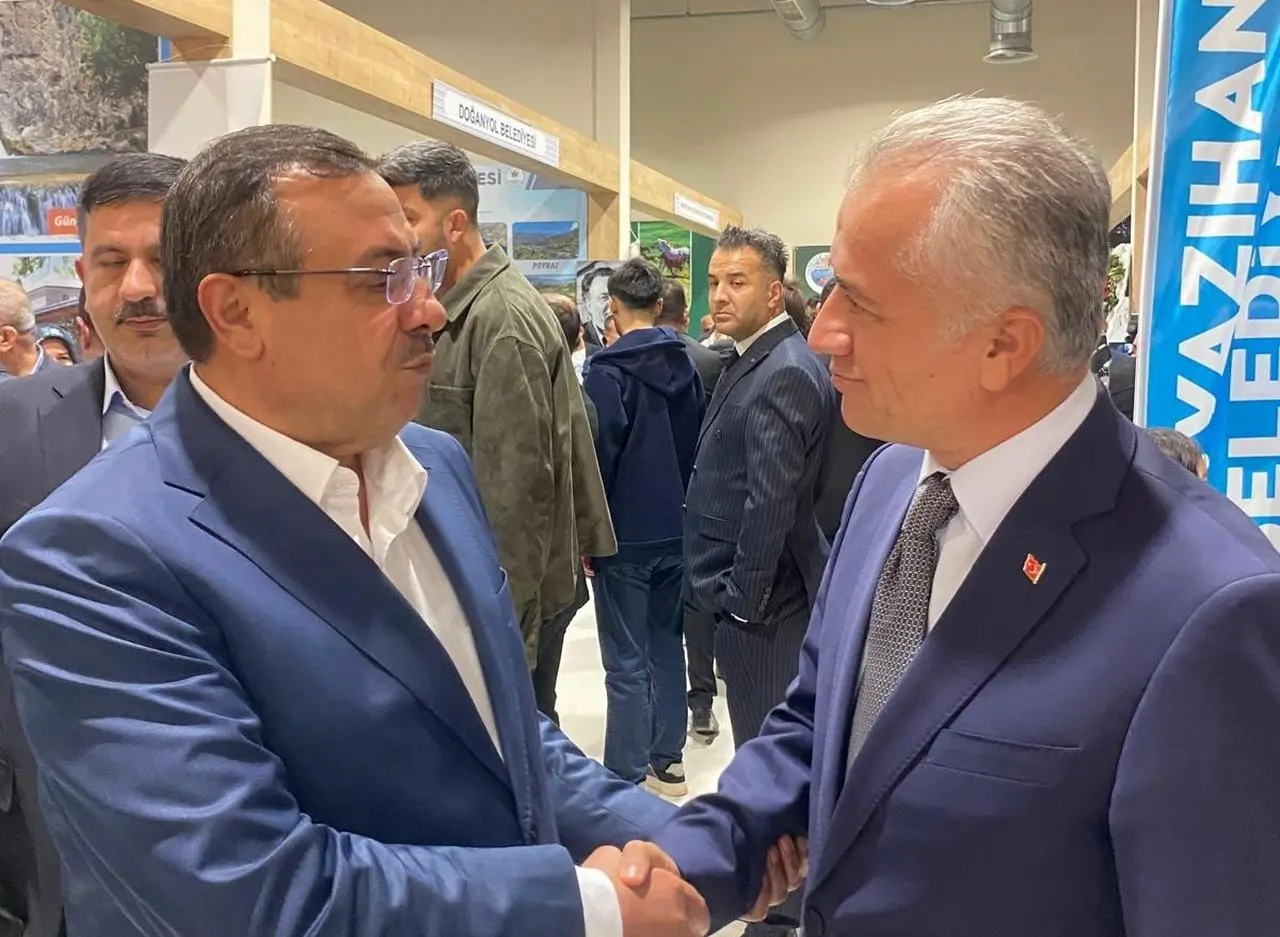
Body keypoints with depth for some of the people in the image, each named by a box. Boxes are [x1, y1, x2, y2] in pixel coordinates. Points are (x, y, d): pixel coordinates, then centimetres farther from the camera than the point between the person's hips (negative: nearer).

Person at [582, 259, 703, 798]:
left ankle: (626, 782, 3)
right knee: (667, 646, 16)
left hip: (626, 536, -6)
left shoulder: (608, 371, -13)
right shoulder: (685, 366, 6)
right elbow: (696, 446, 12)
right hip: (675, 531, 7)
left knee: (626, 663, -2)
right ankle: (667, 762, 25)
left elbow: (597, 458, -14)